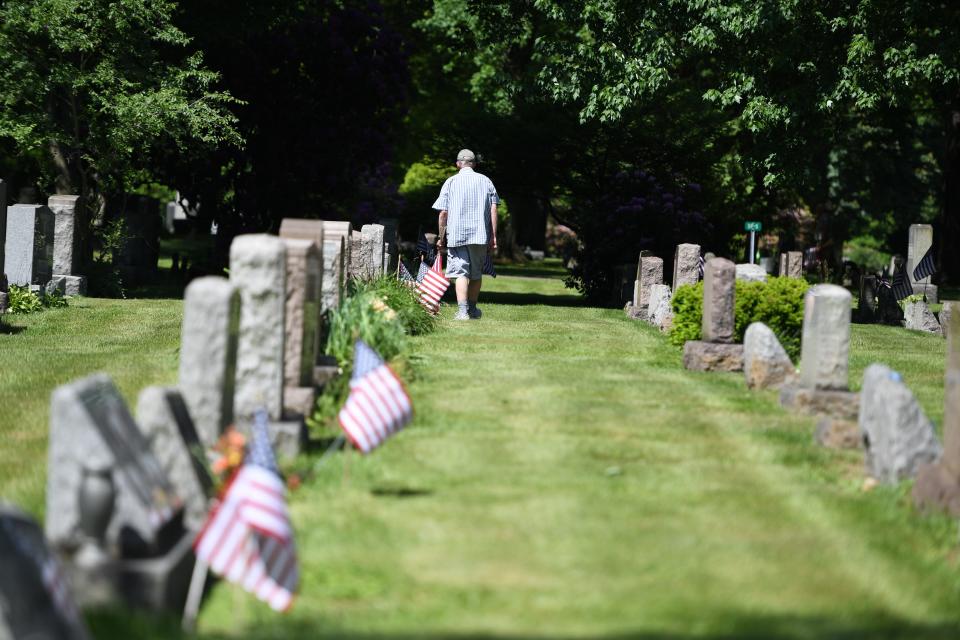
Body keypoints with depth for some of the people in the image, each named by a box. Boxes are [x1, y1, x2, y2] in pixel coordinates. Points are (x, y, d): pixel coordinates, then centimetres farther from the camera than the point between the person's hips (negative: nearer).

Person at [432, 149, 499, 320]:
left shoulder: (450, 182, 3)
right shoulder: (486, 181, 7)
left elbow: (443, 213, 0)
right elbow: (494, 210, 2)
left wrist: (441, 237, 9)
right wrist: (493, 237, 4)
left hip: (456, 235, -2)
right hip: (481, 235, 2)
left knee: (461, 273, -6)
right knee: (476, 273, 16)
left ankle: (462, 311, -21)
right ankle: (472, 309, 30)